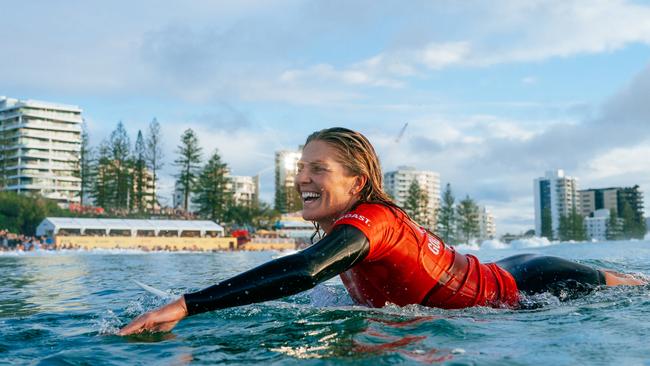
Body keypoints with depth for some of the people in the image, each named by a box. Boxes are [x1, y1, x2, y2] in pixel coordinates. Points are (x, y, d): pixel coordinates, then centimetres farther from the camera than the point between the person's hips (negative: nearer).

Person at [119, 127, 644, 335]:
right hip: (489, 277, 7)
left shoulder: (369, 220, -35)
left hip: (514, 295, -7)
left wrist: (185, 306, -56)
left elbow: (304, 271, -52)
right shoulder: (341, 229, -8)